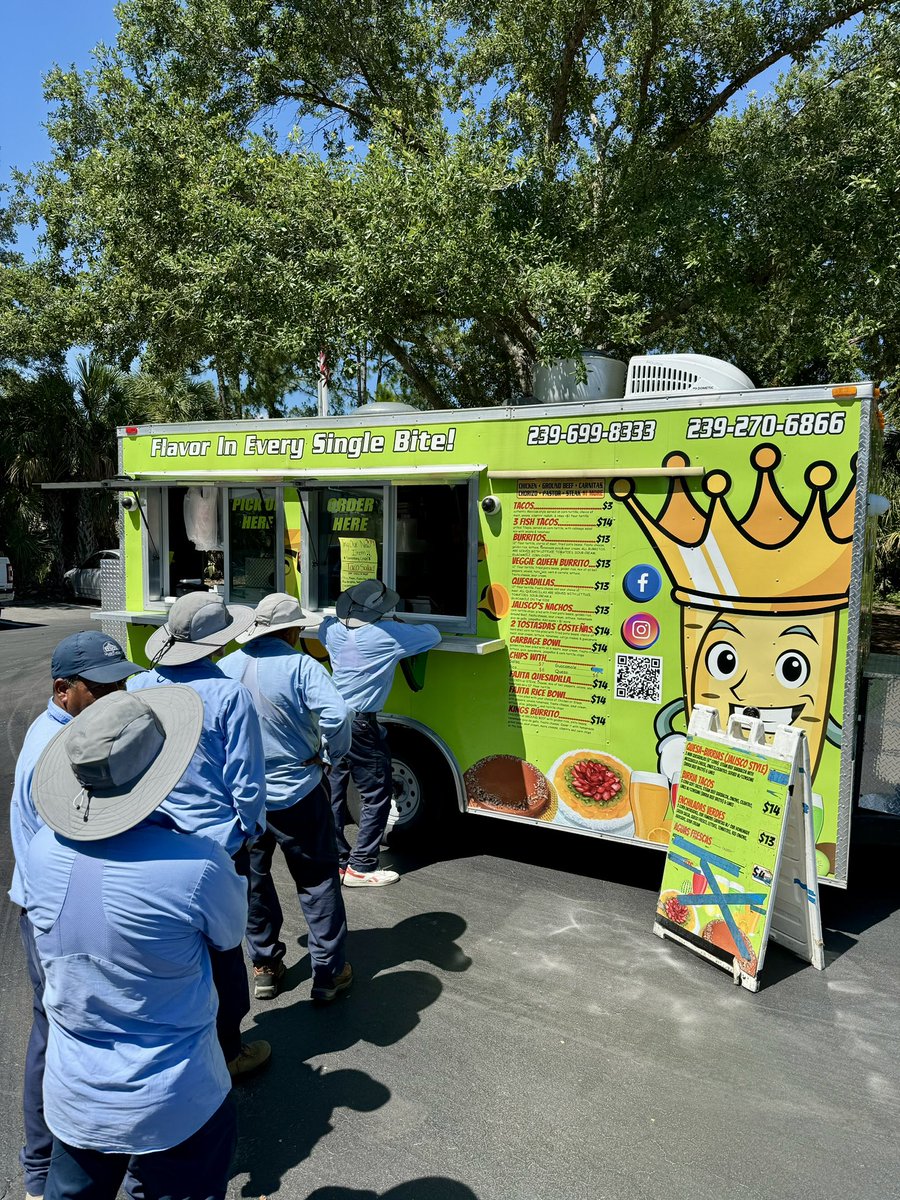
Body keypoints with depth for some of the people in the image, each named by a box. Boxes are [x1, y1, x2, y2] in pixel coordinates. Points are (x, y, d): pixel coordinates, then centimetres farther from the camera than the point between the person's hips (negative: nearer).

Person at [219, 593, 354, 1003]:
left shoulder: (225, 668, -1)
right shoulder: (300, 666, -17)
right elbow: (336, 716, -29)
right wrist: (333, 753, -10)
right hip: (297, 796, -4)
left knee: (253, 878, 20)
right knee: (317, 880, 10)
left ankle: (265, 966, 32)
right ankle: (328, 973, 18)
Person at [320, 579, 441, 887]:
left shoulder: (333, 629, 4)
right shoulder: (389, 634, -13)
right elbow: (432, 636, -2)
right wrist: (405, 625, 16)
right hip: (361, 723, -7)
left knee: (333, 791, 13)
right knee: (376, 794, 5)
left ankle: (336, 861, 23)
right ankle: (360, 868, 7)